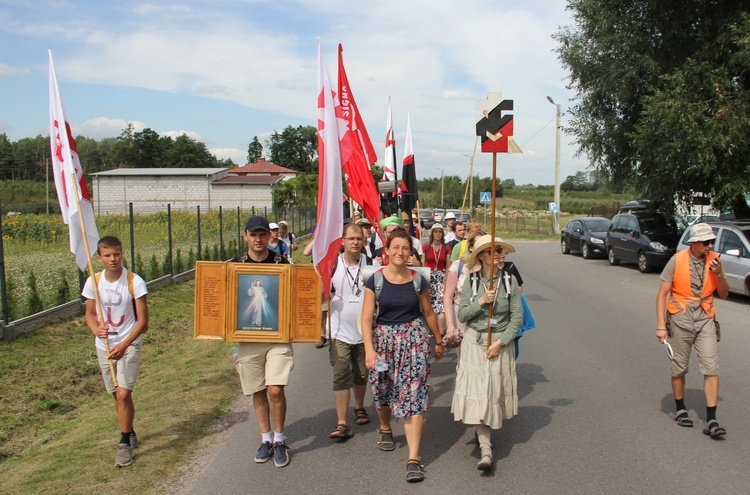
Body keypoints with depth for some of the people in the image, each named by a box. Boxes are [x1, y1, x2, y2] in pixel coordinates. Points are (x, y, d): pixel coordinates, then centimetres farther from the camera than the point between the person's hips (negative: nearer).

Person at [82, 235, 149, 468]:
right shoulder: (93, 282, -3)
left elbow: (142, 320, -12)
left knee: (123, 394, -12)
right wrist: (96, 329, -16)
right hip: (103, 346, 4)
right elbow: (90, 313, 8)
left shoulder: (134, 282, -14)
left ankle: (124, 443, 4)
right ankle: (129, 434, 34)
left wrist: (124, 345, -22)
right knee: (117, 395, 14)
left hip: (129, 345, -4)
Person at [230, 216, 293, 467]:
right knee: (258, 392, 10)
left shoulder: (282, 263, -1)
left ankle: (279, 440, 11)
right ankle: (266, 439, 26)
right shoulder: (234, 265, 2)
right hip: (247, 337, 2)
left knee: (276, 390, -9)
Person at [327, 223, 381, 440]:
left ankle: (359, 406, 41)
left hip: (365, 330, 2)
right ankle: (342, 424, -2)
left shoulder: (372, 265, -2)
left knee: (362, 374, 16)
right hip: (340, 331, -1)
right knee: (341, 377, -5)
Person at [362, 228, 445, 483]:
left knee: (413, 395, -7)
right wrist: (369, 350, -16)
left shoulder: (418, 280, 0)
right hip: (383, 338, 1)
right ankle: (385, 429, 47)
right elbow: (367, 318, -7)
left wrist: (438, 341, 18)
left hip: (414, 338, 0)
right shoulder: (375, 280, -5)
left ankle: (413, 458, -6)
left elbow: (428, 313, 11)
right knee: (383, 389, 14)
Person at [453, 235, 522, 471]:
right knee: (477, 391, -7)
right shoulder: (471, 281, -3)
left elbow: (517, 317, -4)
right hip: (475, 342, -1)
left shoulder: (510, 281, -3)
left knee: (496, 390, 10)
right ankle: (485, 448, -7)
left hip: (501, 343, 1)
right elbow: (462, 315, -3)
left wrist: (500, 342, -12)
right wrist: (480, 302, -18)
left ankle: (485, 432, 36)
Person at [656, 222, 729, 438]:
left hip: (705, 319, 2)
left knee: (711, 368, -6)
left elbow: (723, 294, 7)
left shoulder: (714, 260, 1)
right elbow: (662, 294, -7)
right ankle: (680, 409, 30)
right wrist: (661, 326, -13)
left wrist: (719, 274, -12)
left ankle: (711, 420, -3)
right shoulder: (677, 261, -9)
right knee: (679, 367, 9)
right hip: (681, 319, -2)